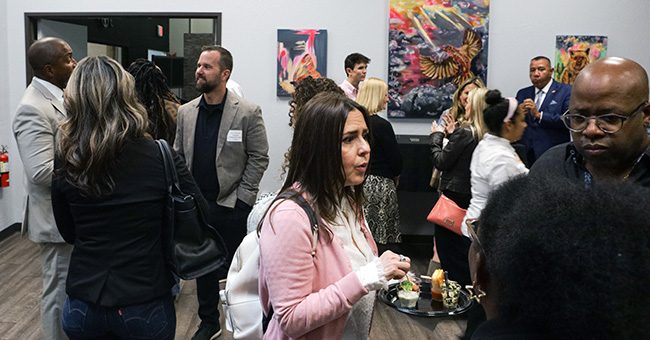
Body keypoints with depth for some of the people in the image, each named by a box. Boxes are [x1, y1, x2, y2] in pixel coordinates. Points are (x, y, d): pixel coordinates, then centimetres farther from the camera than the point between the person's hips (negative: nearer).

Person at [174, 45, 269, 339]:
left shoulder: (248, 112, -8)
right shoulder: (185, 112, 6)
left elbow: (259, 158, -7)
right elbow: (178, 157, 11)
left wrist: (241, 197, -9)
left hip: (231, 206, -4)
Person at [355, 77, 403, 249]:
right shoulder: (382, 125, -15)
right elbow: (396, 157, -9)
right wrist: (395, 176, 11)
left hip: (358, 182, 7)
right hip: (379, 185, -7)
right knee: (381, 238, 2)